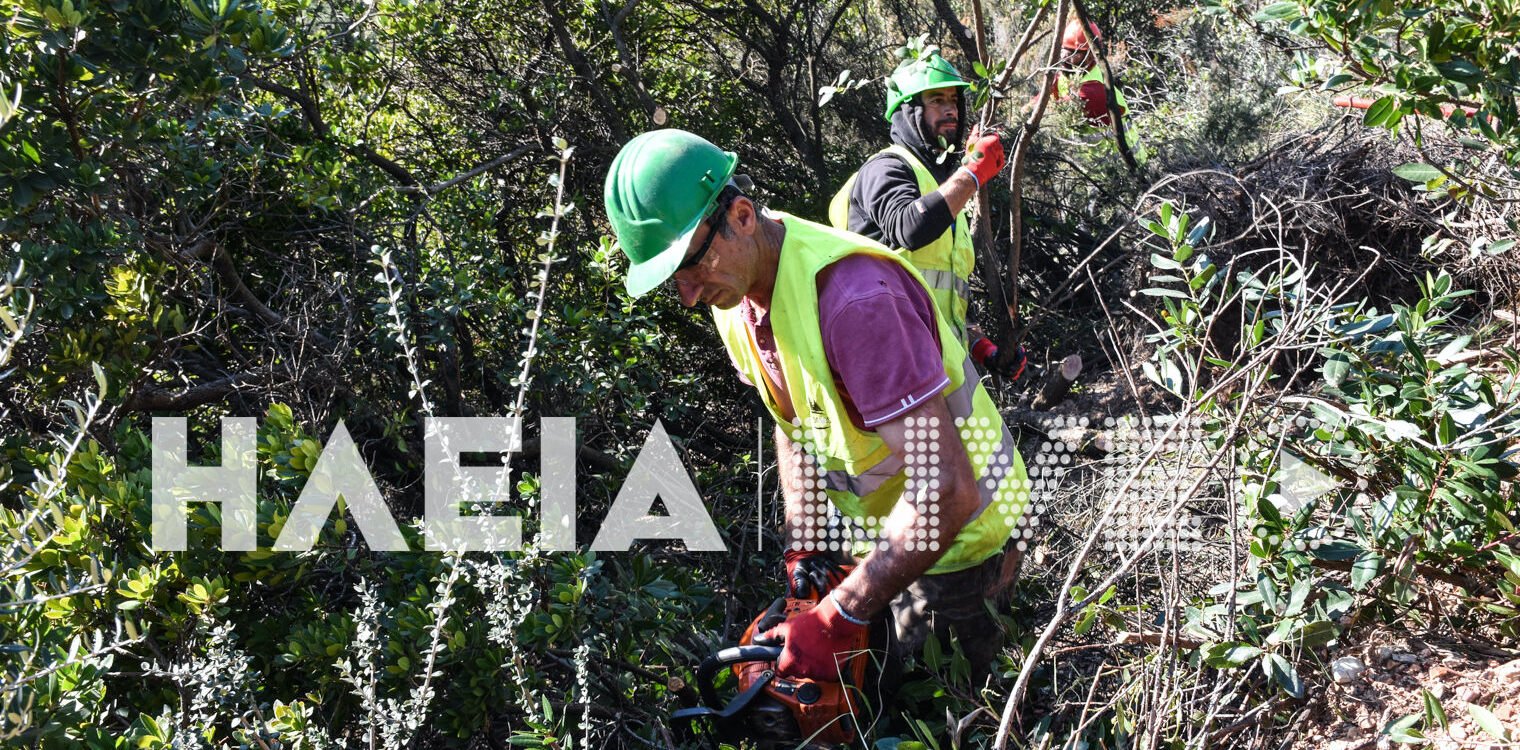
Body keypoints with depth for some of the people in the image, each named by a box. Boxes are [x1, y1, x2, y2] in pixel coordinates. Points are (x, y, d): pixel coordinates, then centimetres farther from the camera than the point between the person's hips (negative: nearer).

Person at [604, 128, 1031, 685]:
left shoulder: (852, 298, -37)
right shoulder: (736, 289, -7)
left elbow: (944, 493, -39)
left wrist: (836, 620, -35)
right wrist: (802, 544, 2)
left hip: (959, 529, -8)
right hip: (884, 523, 8)